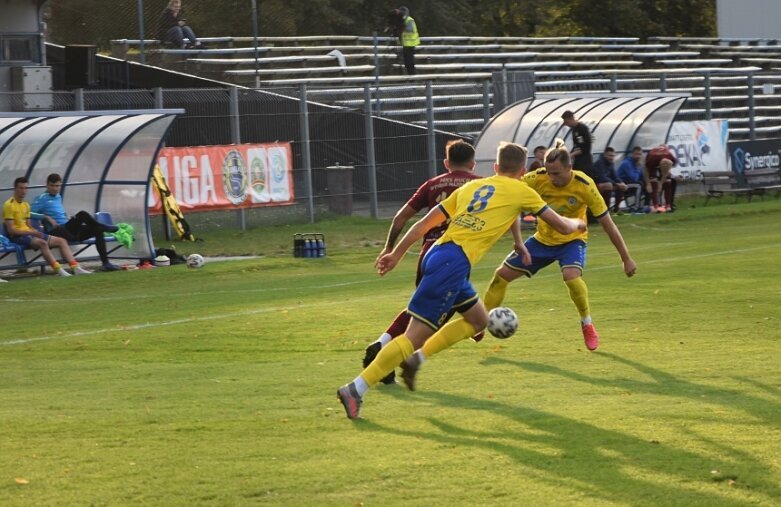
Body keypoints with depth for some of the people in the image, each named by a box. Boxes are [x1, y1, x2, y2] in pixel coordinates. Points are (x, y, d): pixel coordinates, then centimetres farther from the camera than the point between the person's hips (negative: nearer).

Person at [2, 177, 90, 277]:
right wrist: (31, 232, -21)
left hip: (28, 234, 9)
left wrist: (35, 231, -2)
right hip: (18, 236, -9)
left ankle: (76, 268, -14)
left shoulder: (26, 205, 19)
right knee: (42, 242, -36)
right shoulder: (9, 205, -8)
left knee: (61, 241, -3)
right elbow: (10, 230, -15)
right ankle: (59, 270, -40)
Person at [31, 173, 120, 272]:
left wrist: (69, 218, 10)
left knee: (97, 230, -10)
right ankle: (104, 227, -6)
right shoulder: (42, 199, -1)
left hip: (68, 231, 8)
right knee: (82, 215, -29)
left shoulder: (58, 197, 22)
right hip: (57, 232, -8)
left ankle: (105, 263, -13)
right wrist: (47, 218, -17)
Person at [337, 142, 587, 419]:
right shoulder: (522, 191, 9)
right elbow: (562, 226, 17)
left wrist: (396, 254, 23)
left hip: (436, 254, 7)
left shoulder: (470, 186, 23)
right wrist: (577, 223, 39)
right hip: (453, 263, -7)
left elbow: (424, 223, 19)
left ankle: (416, 358, 14)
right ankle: (355, 390, -15)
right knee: (415, 335, -8)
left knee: (478, 320, 24)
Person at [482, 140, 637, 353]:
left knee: (571, 276, -33)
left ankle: (588, 326, -9)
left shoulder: (584, 186, -26)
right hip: (543, 238, 4)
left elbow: (607, 223, -20)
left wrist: (626, 259, -16)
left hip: (572, 240, -4)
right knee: (502, 274, 2)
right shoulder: (537, 179, -22)